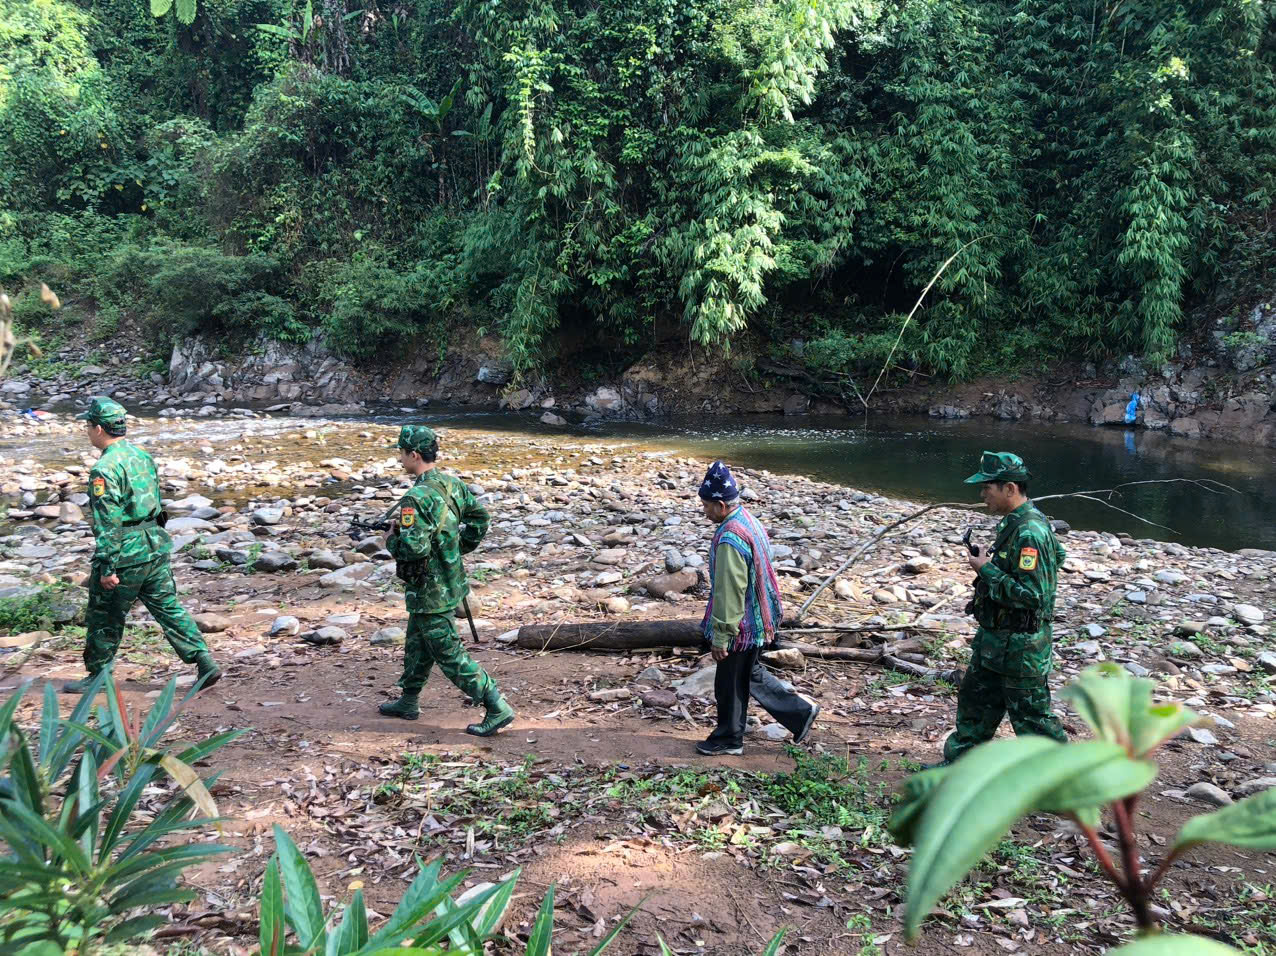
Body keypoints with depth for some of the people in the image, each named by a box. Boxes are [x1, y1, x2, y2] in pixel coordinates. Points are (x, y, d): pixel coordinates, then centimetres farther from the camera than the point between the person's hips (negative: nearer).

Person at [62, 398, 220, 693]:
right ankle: (205, 663, 2)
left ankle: (98, 676, 23)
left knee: (103, 616, 9)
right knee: (168, 607, 9)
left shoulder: (105, 468, -16)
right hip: (156, 545, 8)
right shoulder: (142, 455, 11)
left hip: (126, 552, -8)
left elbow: (107, 522, -19)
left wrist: (107, 567, -17)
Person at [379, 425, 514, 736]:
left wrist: (391, 541, -12)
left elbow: (412, 548, -32)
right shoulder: (453, 484, 2)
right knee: (417, 645, 24)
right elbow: (480, 518, 13)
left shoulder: (416, 498, -26)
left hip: (430, 591, -9)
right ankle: (407, 702, 40)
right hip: (450, 580, 9)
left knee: (450, 656, 0)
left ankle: (498, 709, 2)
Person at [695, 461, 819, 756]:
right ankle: (800, 712, 30)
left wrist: (721, 635, -18)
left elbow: (729, 593, -26)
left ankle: (728, 739, 27)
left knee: (730, 683, 9)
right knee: (750, 674, 24)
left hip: (742, 626, -10)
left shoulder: (730, 539, -29)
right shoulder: (747, 519, 3)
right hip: (757, 619, 10)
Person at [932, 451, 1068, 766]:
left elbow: (1031, 595, -29)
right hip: (995, 638, 10)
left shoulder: (1029, 532, -26)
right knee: (975, 700, 20)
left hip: (1020, 648, -10)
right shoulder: (1014, 522, 6)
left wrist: (986, 570, -22)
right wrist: (988, 561, 3)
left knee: (1031, 716, 4)